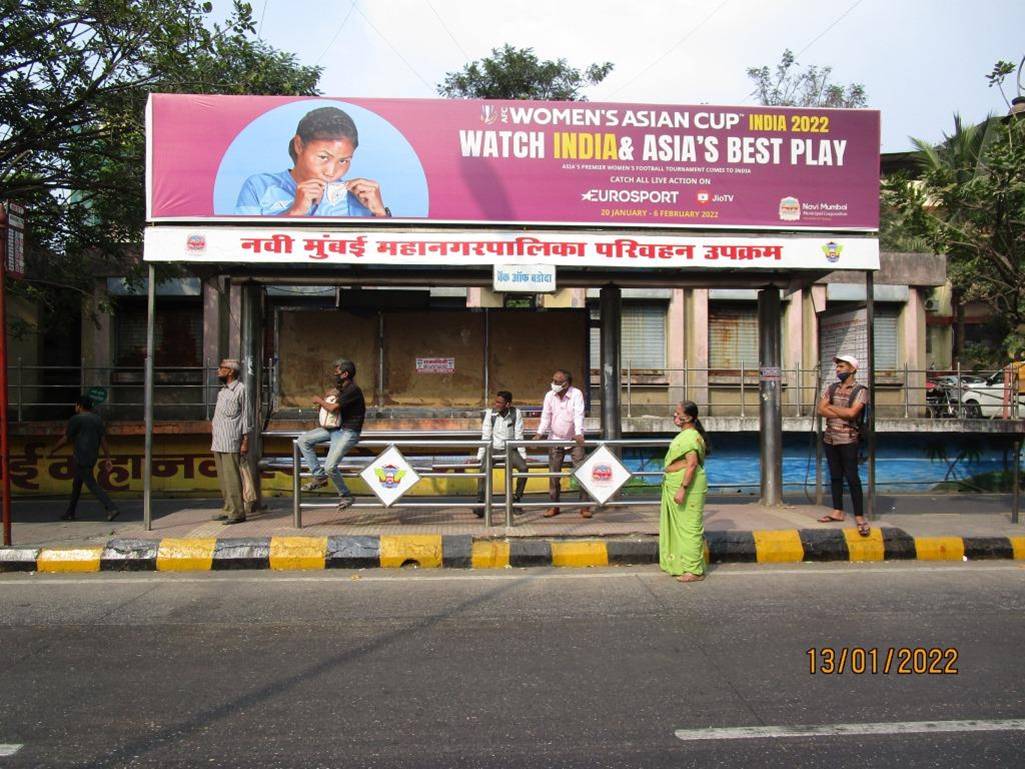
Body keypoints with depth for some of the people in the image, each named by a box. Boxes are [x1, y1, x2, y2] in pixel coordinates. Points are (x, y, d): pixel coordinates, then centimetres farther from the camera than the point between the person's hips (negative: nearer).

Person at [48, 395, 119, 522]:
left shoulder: (76, 419, -8)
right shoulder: (97, 419, 11)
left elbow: (65, 440, -5)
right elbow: (103, 439, 6)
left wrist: (52, 451, 9)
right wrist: (107, 458, 5)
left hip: (80, 458, -7)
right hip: (93, 457, 8)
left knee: (92, 484, -9)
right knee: (76, 484, 19)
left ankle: (112, 508, -19)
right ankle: (70, 513, 26)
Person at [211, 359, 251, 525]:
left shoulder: (240, 389, -5)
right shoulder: (222, 391, 19)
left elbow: (246, 416, -7)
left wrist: (245, 441, -12)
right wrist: (213, 439, 17)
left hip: (231, 443, -8)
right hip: (218, 443, 8)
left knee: (232, 477, -9)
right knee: (223, 478, 10)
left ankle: (237, 512, -6)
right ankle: (228, 509, 17)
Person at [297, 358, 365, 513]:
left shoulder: (352, 390, -20)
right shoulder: (340, 388, 10)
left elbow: (332, 408, -21)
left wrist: (320, 400, -4)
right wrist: (327, 395, 8)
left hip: (348, 432, -10)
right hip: (334, 428, 10)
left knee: (330, 466, -19)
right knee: (303, 440, 2)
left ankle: (346, 496, 3)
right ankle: (319, 475, 5)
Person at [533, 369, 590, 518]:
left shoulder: (576, 394, -12)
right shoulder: (549, 395, -1)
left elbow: (579, 414, -23)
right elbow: (546, 416, -4)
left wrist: (579, 434, -37)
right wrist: (540, 434, -18)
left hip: (574, 440, -3)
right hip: (555, 439, 3)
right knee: (553, 474, 5)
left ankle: (584, 506, 2)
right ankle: (554, 505, 15)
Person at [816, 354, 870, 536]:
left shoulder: (860, 391, -6)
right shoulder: (831, 388, 9)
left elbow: (851, 413, -19)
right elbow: (821, 410, -2)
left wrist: (831, 407, -6)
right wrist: (843, 414, -12)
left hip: (848, 440, -5)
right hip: (829, 439, 5)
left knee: (852, 478, -6)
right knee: (835, 476, 12)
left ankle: (859, 517, -3)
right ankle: (837, 511, 20)